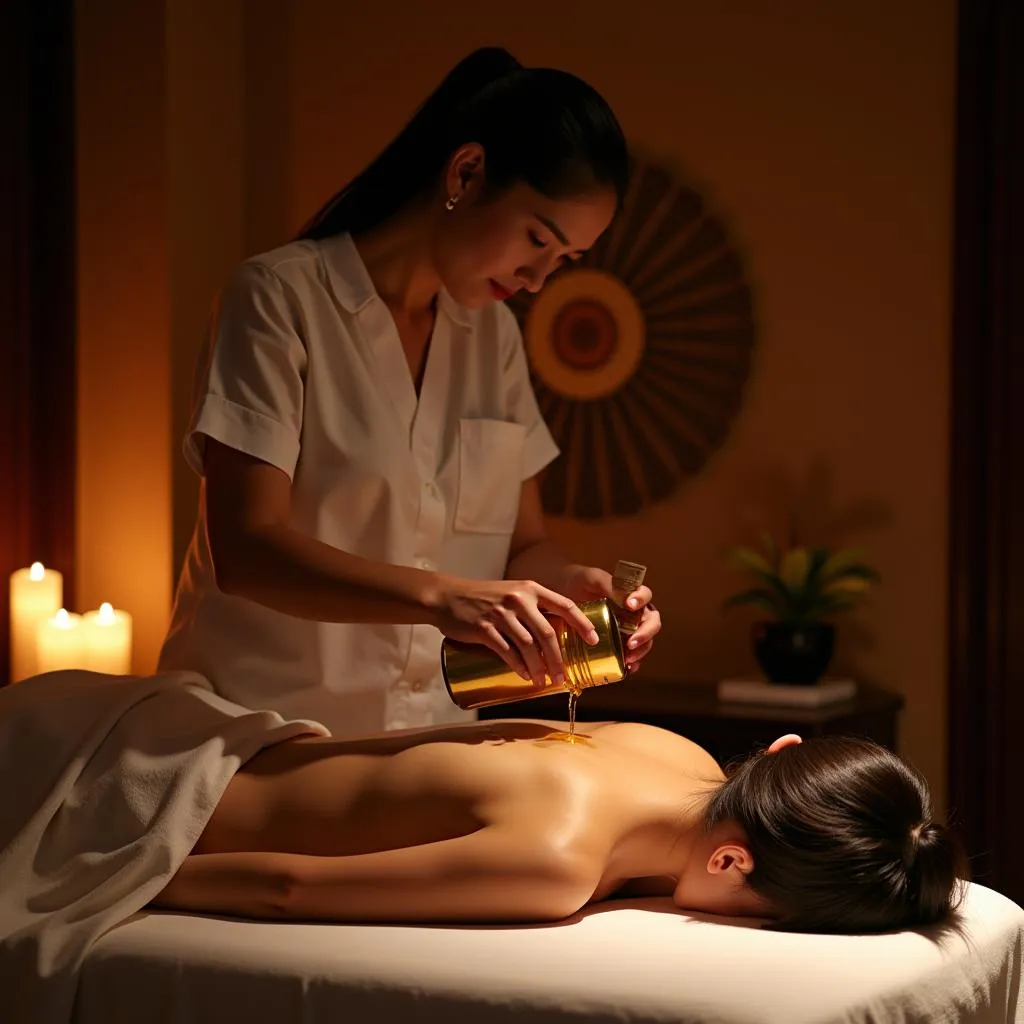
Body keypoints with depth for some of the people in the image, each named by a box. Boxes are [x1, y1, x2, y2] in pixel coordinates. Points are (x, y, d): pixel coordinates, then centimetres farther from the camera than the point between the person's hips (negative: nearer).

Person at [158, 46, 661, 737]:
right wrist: (442, 597, -27)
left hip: (429, 737, 6)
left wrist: (572, 584, -8)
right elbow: (245, 550, -15)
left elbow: (523, 545, 15)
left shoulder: (492, 331, 14)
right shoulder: (280, 296, -7)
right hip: (262, 731, -6)